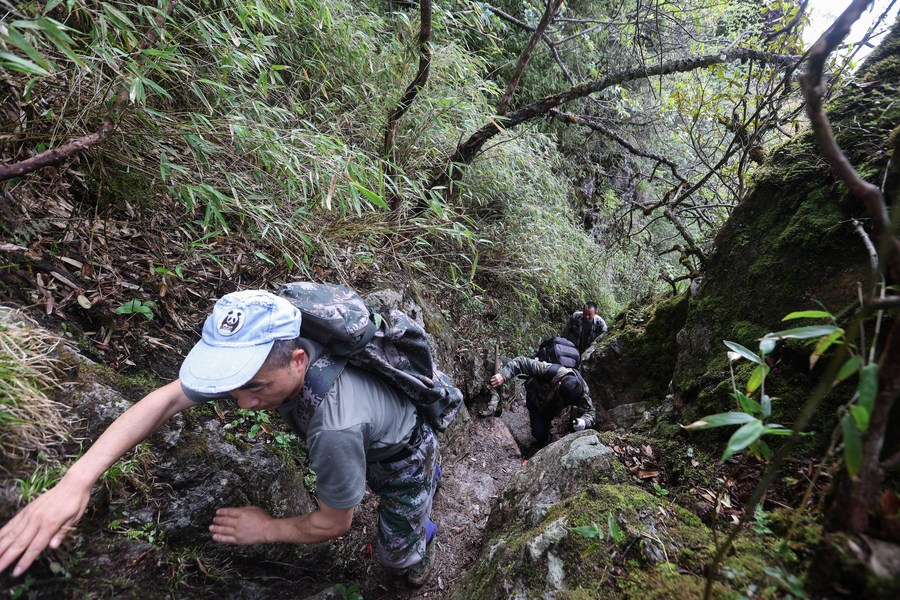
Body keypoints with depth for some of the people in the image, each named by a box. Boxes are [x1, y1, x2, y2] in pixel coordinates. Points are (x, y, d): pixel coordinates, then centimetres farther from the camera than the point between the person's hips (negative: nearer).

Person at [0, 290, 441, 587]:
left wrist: (267, 530, -14)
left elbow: (335, 524, -29)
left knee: (398, 557, 15)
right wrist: (76, 481, -33)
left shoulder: (334, 428, -49)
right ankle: (428, 477, 68)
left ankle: (424, 535, 52)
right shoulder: (262, 352, -30)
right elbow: (168, 397, -24)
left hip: (402, 453, -5)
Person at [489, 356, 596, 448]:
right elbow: (521, 362, -42)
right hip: (534, 398, -3)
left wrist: (583, 422, -51)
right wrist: (503, 375, -53)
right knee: (539, 432, -12)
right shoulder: (549, 371, -46)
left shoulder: (582, 390, -35)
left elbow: (590, 412, -27)